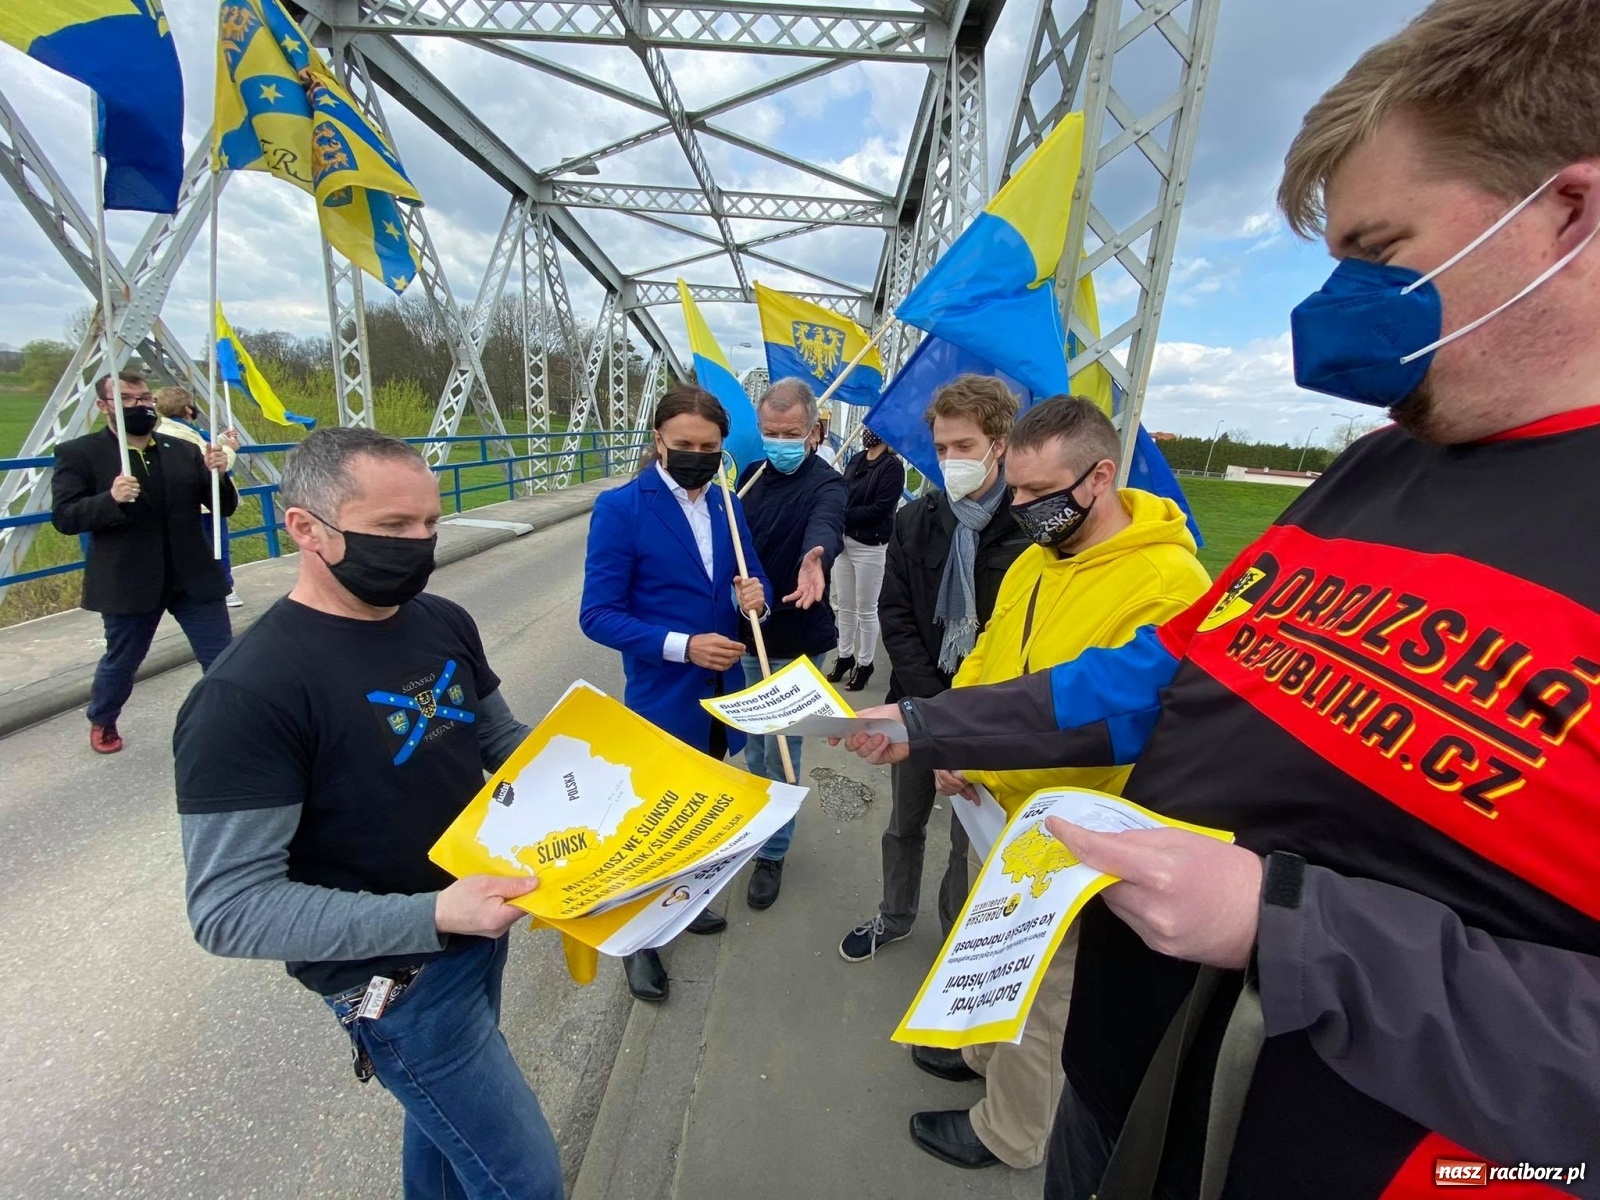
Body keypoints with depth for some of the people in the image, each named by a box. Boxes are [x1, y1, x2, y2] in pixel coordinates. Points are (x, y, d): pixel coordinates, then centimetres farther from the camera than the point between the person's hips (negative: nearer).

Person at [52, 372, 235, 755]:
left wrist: (218, 475, -14)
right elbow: (63, 517, -8)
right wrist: (110, 499, -26)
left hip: (194, 578, 2)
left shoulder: (184, 451, 6)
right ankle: (101, 722, 45)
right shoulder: (78, 453, -2)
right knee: (121, 661, 18)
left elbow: (225, 508, 6)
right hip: (128, 583, -1)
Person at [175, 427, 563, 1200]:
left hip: (479, 927, 7)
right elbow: (230, 907, -24)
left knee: (450, 1117, 31)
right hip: (397, 975, -6)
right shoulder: (247, 694, -26)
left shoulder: (444, 622, -4)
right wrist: (432, 915, -33)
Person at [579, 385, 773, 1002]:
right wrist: (681, 646, -26)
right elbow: (598, 614, -17)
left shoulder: (727, 505, 2)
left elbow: (752, 580, 9)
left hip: (721, 690, 6)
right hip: (662, 696, -6)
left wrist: (755, 596, -15)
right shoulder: (620, 508, -15)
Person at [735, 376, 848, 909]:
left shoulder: (827, 485, -16)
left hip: (796, 644, -5)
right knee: (753, 746, 20)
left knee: (781, 753, 5)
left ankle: (771, 854, 27)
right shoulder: (752, 475, 2)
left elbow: (826, 524, -40)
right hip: (747, 636, 6)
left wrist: (815, 557, -61)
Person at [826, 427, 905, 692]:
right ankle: (845, 656, 29)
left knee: (866, 609, 6)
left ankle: (864, 664, 20)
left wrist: (842, 514, -15)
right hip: (844, 540, 6)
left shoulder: (892, 466, -9)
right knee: (845, 606, 14)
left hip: (870, 547, -6)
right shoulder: (856, 460, 10)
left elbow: (879, 509, -16)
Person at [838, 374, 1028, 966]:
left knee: (972, 835, 14)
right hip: (919, 703, 4)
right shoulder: (914, 521, -1)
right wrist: (933, 703, -12)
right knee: (903, 824, 22)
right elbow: (896, 617, -3)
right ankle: (894, 918, 46)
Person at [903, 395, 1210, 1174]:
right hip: (996, 807, 7)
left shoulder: (1168, 585, -24)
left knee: (1040, 988, 16)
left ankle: (1011, 1131, 41)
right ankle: (989, 1050, 54)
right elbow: (987, 660, 10)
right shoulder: (1034, 559, 2)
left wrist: (981, 763, -25)